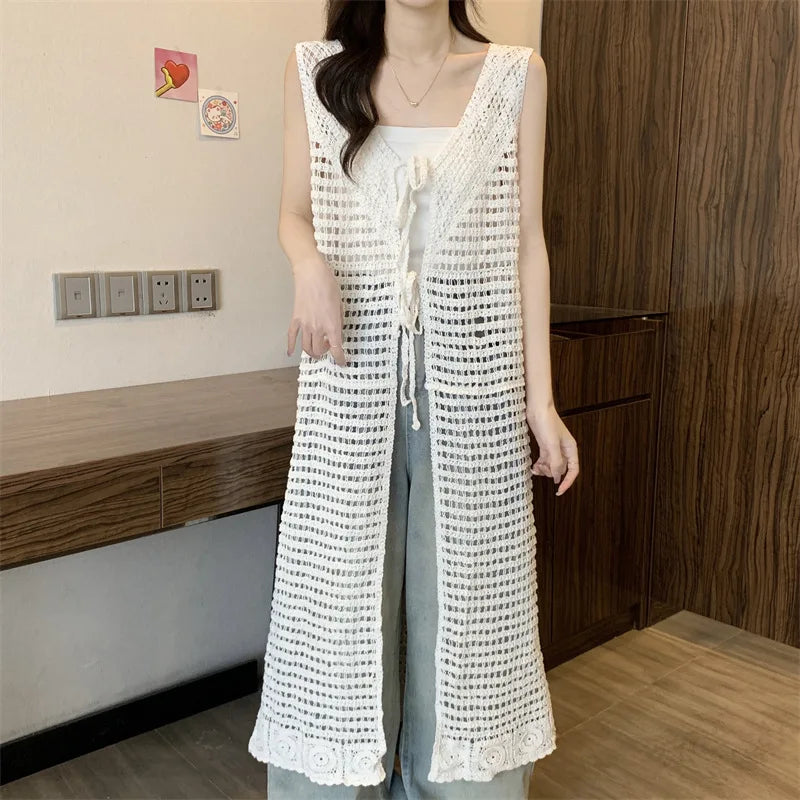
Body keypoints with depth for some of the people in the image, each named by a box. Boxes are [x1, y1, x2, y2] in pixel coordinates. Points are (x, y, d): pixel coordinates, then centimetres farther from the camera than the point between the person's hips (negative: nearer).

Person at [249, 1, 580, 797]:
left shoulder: (517, 74, 5)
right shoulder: (314, 69, 6)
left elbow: (526, 245, 4)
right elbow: (295, 211, 11)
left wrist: (540, 398, 0)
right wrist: (310, 263, -14)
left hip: (472, 380, 0)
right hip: (351, 379, 0)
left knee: (464, 595, 8)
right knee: (342, 591, 7)